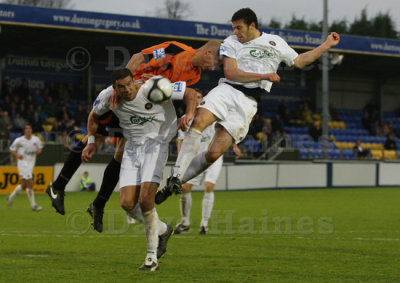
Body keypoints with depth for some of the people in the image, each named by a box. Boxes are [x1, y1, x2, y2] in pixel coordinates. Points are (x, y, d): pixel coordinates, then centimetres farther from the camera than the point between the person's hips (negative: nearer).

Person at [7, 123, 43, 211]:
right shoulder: (19, 140, -7)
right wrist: (17, 155, -16)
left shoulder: (36, 139, 5)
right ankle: (33, 205, -10)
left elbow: (40, 147, 19)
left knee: (24, 185, 10)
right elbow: (12, 149, 3)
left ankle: (12, 196, 35)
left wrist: (39, 151, -4)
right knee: (30, 183, -15)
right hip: (23, 163, -6)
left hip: (31, 164, 6)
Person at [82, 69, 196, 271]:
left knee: (145, 200, -20)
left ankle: (152, 257, -6)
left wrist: (189, 114, -27)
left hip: (155, 145, -5)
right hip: (132, 148, 5)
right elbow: (94, 115, 17)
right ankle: (162, 230, 22)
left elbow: (190, 92, -10)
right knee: (127, 203, -7)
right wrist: (91, 142, 8)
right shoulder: (108, 96, -6)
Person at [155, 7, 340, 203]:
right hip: (226, 90, 0)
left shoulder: (276, 42, 18)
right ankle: (176, 176, -26)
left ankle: (177, 182, -3)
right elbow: (230, 73, -2)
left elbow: (300, 61, 28)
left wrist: (327, 45, 29)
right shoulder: (231, 43, 10)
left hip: (247, 103, 0)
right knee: (199, 122, -31)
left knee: (214, 154, -14)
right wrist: (265, 76, -6)